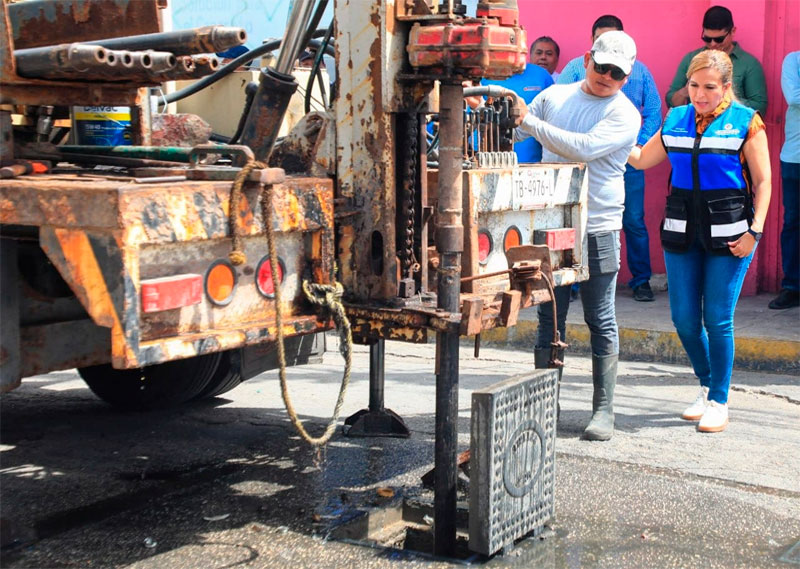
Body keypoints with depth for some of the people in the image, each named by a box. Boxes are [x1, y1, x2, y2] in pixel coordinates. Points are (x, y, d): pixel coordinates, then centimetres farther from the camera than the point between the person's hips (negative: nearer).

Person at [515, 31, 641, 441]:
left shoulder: (625, 115, -4)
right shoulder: (555, 95, 9)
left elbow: (584, 148, -20)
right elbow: (512, 133, 16)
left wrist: (529, 121, -20)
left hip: (598, 230, -3)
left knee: (601, 321, 3)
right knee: (549, 318, 7)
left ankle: (603, 410, 11)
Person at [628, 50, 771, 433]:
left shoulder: (745, 122, -1)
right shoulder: (676, 120, 10)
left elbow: (763, 182, -1)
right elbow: (640, 159, 20)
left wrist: (755, 230, -10)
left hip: (727, 230, -4)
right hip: (682, 228, 4)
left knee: (717, 319, -4)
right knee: (684, 319, 5)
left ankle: (719, 402, 12)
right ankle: (707, 387, 28)